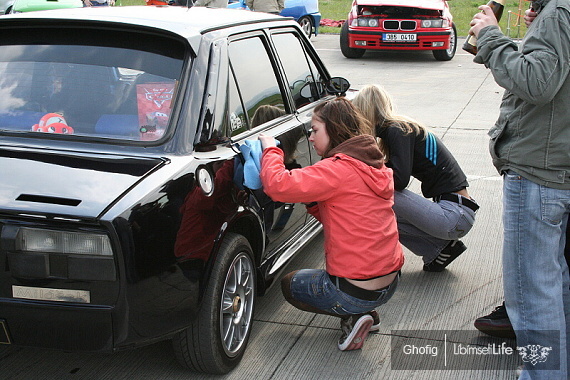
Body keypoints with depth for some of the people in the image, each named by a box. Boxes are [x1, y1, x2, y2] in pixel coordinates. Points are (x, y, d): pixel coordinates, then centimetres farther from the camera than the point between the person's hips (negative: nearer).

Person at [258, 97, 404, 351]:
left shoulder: (339, 169, -18)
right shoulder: (375, 166, 9)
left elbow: (278, 186, -26)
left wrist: (270, 149, -9)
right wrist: (312, 202, 5)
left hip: (356, 291, -8)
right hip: (390, 282, 8)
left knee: (290, 284, 21)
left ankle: (353, 316, 2)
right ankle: (365, 313, 15)